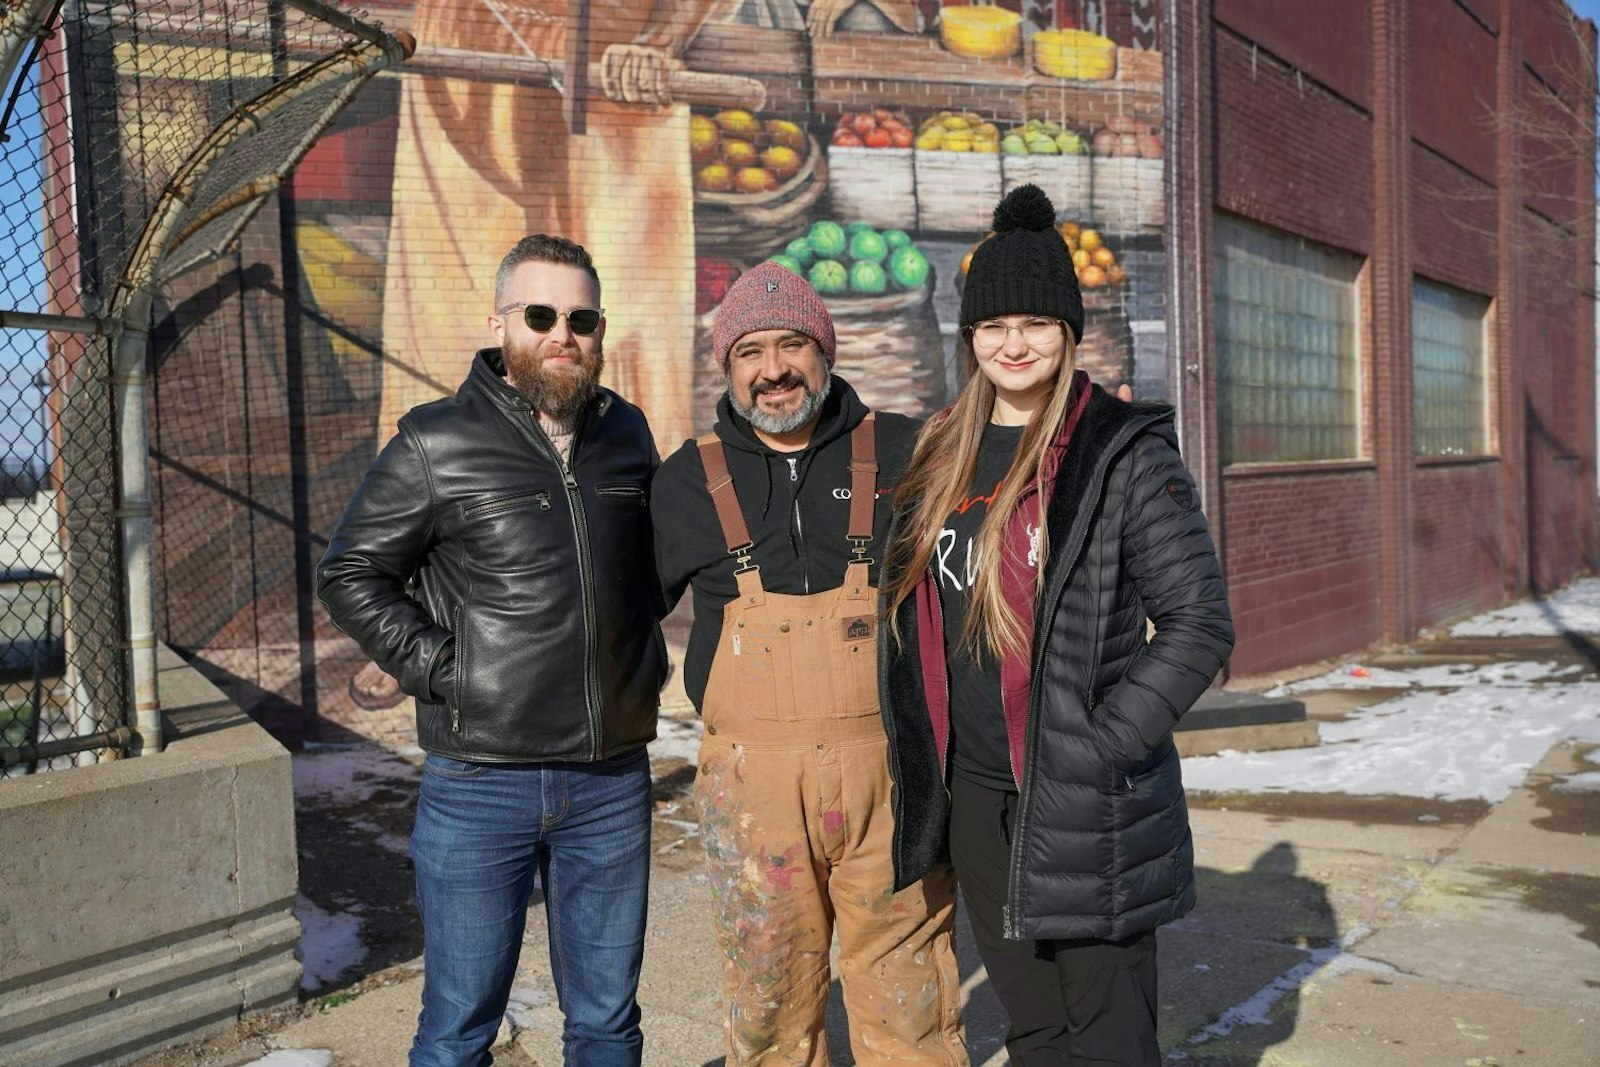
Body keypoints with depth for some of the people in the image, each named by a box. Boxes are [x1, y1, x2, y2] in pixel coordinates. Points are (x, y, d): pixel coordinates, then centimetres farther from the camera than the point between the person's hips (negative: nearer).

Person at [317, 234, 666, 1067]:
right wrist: (441, 670, -10)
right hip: (480, 785, -3)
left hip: (613, 782, 4)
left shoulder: (626, 433, 8)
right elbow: (349, 574, -1)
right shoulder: (436, 443, -6)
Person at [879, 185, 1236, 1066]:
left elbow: (1199, 624, -10)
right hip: (975, 797, 5)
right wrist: (924, 772, 10)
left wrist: (1102, 747, -16)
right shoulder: (940, 457, 8)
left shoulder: (1125, 455, -9)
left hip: (1086, 806, -5)